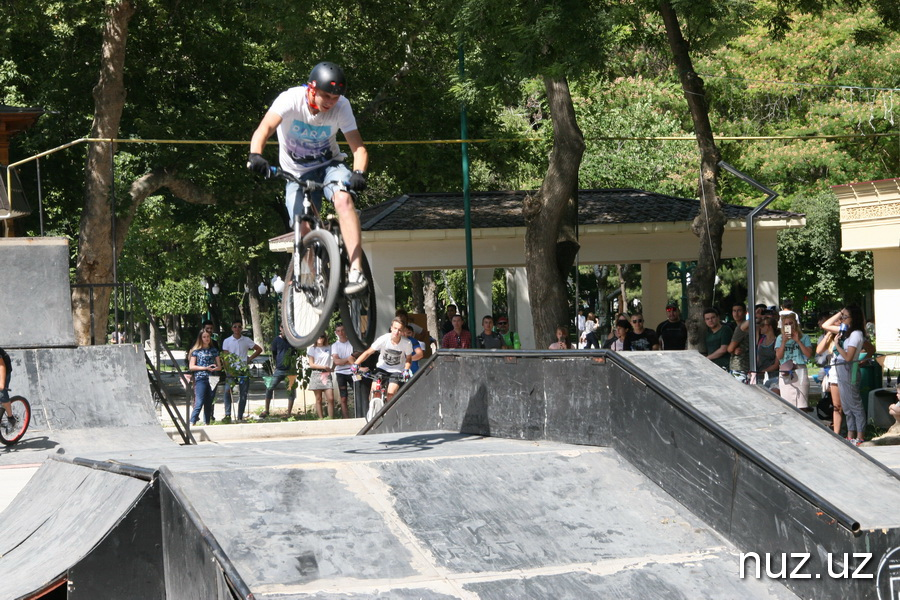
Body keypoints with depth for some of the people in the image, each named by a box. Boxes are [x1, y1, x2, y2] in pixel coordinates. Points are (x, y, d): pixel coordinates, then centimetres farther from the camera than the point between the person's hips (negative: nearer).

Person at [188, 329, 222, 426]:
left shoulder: (214, 350, 14)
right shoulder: (196, 351, 4)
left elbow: (219, 366, 15)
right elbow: (191, 367, -1)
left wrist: (214, 369, -9)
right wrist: (206, 368, -10)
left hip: (212, 379, 4)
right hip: (200, 379, -4)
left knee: (209, 404, 4)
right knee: (199, 403, -14)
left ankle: (207, 423, 9)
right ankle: (192, 424, -14)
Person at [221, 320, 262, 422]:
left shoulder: (246, 340, 6)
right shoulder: (227, 341, 3)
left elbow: (259, 349, 13)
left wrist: (250, 358, 2)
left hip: (243, 370, 2)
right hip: (231, 370, -2)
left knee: (243, 394, 3)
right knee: (227, 391, -20)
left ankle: (240, 417, 11)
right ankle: (227, 415, -19)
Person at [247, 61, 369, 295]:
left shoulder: (342, 106, -16)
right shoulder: (291, 100, -23)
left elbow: (358, 147, -19)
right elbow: (265, 128, -38)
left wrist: (358, 173, -40)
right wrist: (255, 155, -58)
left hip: (329, 165, 0)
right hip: (297, 173, 0)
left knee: (343, 199, -31)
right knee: (304, 231, -16)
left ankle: (356, 271, -38)